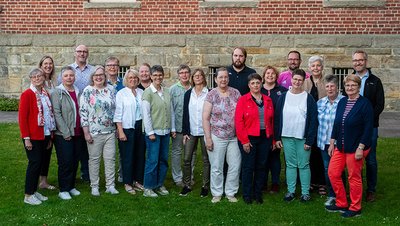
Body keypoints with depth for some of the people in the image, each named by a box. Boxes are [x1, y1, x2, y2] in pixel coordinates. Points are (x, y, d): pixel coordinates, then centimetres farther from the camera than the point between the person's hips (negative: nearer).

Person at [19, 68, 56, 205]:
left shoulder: (46, 94, 10)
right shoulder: (27, 94, -10)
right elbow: (22, 117, -13)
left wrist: (50, 135, 12)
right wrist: (26, 138, -16)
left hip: (44, 135, 6)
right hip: (32, 137, -6)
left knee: (39, 163, 11)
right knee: (34, 163, -5)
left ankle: (34, 191, 23)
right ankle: (28, 195, 6)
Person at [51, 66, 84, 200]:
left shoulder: (78, 92, 11)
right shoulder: (57, 93, -5)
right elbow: (57, 114, -12)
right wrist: (66, 133, -16)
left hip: (78, 134, 5)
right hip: (63, 135, -5)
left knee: (75, 161, 11)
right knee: (65, 162, -2)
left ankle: (71, 186, 24)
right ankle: (63, 189, 10)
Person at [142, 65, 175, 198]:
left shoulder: (166, 92, 9)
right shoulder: (148, 92, -7)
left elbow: (171, 111, 12)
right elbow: (146, 114, -10)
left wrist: (172, 129, 10)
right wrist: (150, 132, -12)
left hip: (165, 131, 6)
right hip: (153, 131, -5)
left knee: (164, 159, 10)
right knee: (152, 160, -3)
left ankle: (160, 184, 23)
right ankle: (148, 188, 9)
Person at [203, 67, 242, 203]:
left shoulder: (236, 93, 4)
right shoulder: (211, 95, -4)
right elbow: (205, 118, -5)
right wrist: (208, 138, -9)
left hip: (234, 137, 3)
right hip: (217, 137, -3)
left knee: (235, 166, 6)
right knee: (216, 168, 5)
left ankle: (231, 192, 23)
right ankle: (217, 193, 21)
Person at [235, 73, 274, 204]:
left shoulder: (268, 101, 9)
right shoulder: (243, 100, -4)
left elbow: (271, 121, 11)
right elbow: (239, 122, -9)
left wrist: (272, 139, 8)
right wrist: (244, 141, -13)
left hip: (265, 138, 4)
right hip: (249, 139, -4)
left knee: (261, 167, 11)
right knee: (248, 167, 3)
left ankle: (258, 194, 24)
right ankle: (247, 195, 16)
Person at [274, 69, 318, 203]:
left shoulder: (308, 98, -2)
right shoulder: (283, 97, 6)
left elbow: (313, 120, -4)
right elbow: (277, 118, 7)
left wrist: (309, 140, -9)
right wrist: (277, 137, 3)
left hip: (303, 138, -2)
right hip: (287, 137, 3)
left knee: (303, 165, 3)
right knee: (290, 164, 9)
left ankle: (305, 192, 12)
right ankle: (291, 191, 18)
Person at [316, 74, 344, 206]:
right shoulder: (320, 103, 7)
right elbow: (317, 121, 16)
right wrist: (318, 138, 10)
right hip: (324, 142, 5)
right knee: (327, 170, 11)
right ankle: (331, 195, 25)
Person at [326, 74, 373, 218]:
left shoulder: (365, 104, -12)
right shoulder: (342, 102, 7)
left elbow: (368, 128, -15)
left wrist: (361, 148, -18)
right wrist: (332, 143, 11)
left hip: (355, 148, -6)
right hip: (340, 146, 7)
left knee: (354, 177, 3)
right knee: (333, 173, 7)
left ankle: (355, 208, 20)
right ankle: (341, 204, 23)